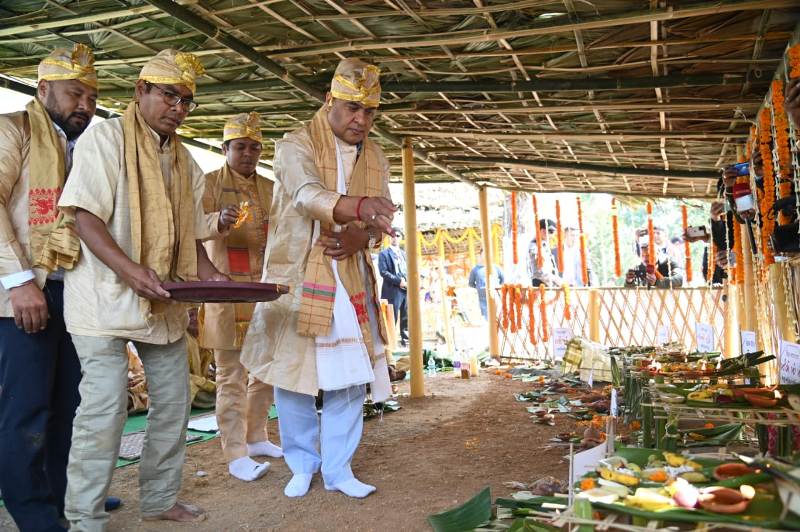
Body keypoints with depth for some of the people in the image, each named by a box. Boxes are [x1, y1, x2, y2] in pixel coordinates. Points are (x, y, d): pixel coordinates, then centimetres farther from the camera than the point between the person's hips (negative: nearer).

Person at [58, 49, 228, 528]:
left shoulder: (185, 162, 14)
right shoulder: (106, 138, -5)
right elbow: (85, 216, -15)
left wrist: (208, 273, -3)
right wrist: (130, 270, -28)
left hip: (164, 302, 7)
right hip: (107, 296, -7)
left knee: (173, 403, 10)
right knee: (104, 407, -7)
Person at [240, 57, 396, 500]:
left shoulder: (375, 159, 10)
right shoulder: (295, 146, -6)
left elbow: (383, 220, 8)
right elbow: (307, 195, -27)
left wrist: (358, 237, -15)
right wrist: (358, 206, -46)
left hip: (351, 283, 4)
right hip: (297, 279, -4)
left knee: (350, 377, 4)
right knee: (293, 372, 2)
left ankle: (338, 468, 19)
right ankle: (302, 465, 21)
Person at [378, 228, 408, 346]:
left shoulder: (404, 254, 20)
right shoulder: (384, 253, 0)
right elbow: (383, 272, -11)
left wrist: (409, 282, 0)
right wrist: (399, 281, -17)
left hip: (406, 290, 6)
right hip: (393, 291, -6)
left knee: (406, 318, 8)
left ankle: (406, 340, 14)